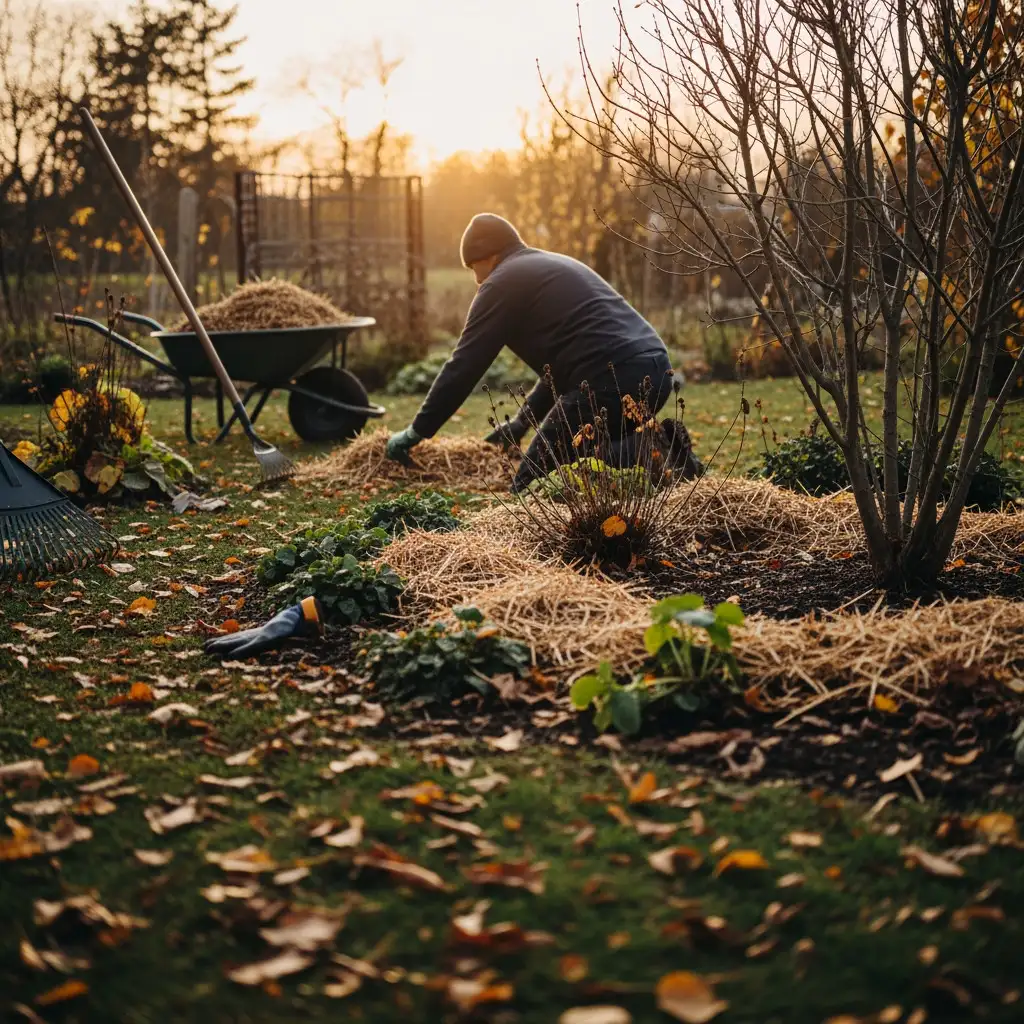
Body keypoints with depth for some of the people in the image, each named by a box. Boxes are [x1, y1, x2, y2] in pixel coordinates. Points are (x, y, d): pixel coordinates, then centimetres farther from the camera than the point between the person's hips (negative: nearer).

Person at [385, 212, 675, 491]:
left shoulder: (503, 283, 2)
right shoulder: (558, 265, 29)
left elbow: (463, 367, 0)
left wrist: (415, 433, 8)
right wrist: (525, 419, 37)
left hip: (613, 382, -9)